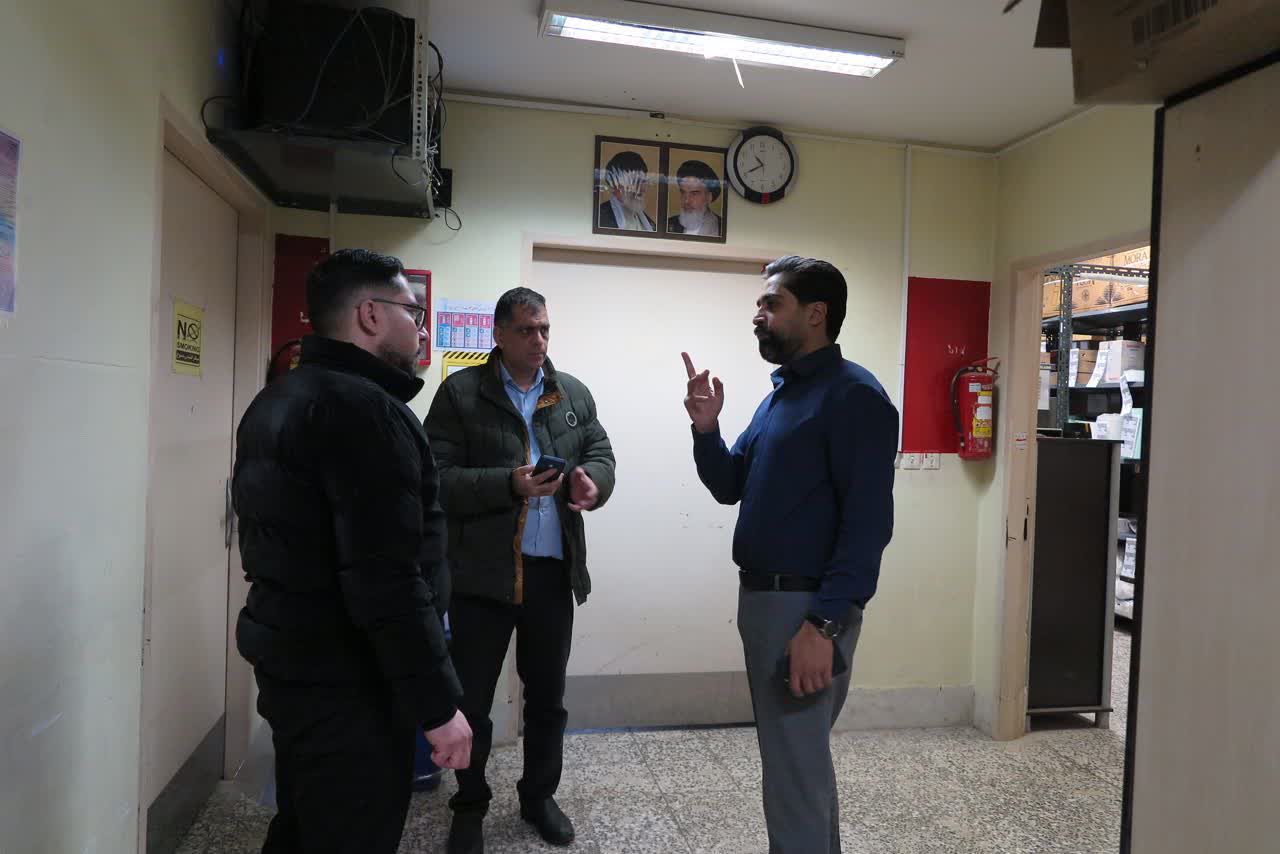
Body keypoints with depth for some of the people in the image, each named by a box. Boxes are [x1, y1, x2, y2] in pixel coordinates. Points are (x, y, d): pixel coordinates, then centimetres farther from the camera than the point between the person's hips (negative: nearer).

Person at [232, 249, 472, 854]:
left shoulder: (277, 399, 11)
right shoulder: (365, 408, -21)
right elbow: (386, 581, -27)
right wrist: (438, 704, -20)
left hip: (290, 661, 10)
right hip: (346, 681, -10)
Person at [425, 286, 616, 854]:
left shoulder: (574, 394, 10)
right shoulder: (459, 392, -4)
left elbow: (601, 454, 10)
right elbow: (436, 478, -10)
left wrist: (591, 481, -14)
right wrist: (509, 485, -23)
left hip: (553, 571, 4)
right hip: (482, 572, -3)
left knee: (547, 695, 17)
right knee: (472, 698, 10)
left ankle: (539, 796, 39)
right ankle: (470, 807, 32)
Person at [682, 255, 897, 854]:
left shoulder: (853, 395, -14)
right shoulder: (781, 391, 14)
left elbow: (868, 522, -21)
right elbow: (730, 487, 16)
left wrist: (825, 624, -25)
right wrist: (706, 428, -2)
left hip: (805, 606, -9)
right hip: (760, 597, 9)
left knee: (795, 774, 1)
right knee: (798, 757, 23)